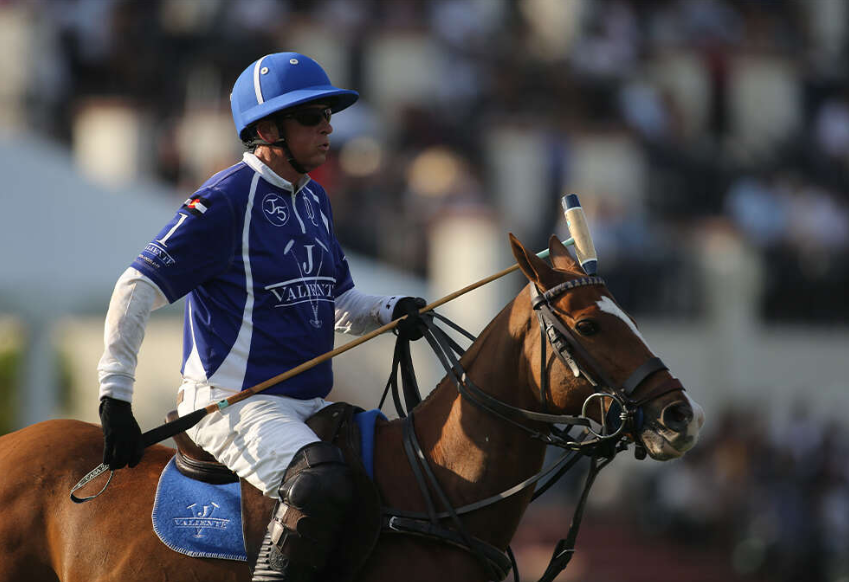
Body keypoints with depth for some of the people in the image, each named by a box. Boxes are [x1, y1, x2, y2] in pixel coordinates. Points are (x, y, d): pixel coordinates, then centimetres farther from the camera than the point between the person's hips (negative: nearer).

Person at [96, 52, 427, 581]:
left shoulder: (313, 200, 16)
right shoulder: (225, 200, -11)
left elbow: (339, 304, 23)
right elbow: (138, 289, -12)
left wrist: (391, 312, 1)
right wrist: (115, 398, -15)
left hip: (308, 406, 9)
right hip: (235, 404, -9)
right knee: (322, 483, -34)